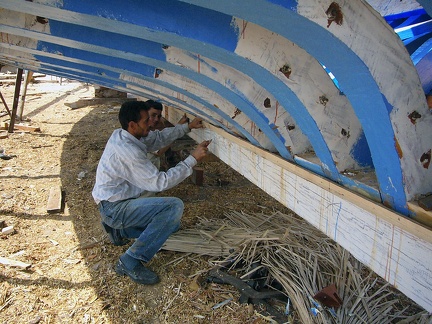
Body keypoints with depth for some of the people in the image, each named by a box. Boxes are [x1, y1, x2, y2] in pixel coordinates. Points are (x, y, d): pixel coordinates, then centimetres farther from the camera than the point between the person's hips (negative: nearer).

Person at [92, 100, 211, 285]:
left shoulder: (122, 135, 0)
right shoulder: (128, 152, -29)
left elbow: (159, 137, 15)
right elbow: (160, 182, -26)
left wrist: (188, 127, 9)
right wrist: (193, 159, -23)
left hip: (116, 201, 10)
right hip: (114, 208, -10)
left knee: (172, 225, 11)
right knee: (174, 206, -27)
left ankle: (119, 230, 19)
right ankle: (130, 262, -17)